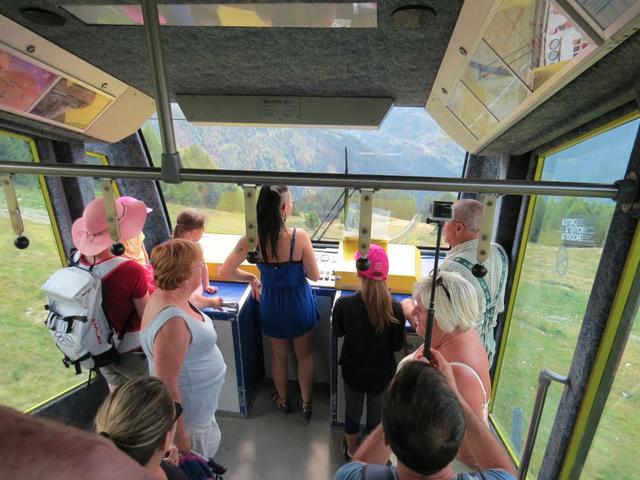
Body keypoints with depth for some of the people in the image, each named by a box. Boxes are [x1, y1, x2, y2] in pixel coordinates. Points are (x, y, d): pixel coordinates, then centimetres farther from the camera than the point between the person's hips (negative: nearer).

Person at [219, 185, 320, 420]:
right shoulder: (299, 236, -25)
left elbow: (225, 271, -14)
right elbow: (314, 276, -15)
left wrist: (251, 278, 2)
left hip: (271, 303, 2)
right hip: (299, 302, -2)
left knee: (279, 354, 26)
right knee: (304, 354, 23)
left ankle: (282, 400, 49)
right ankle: (306, 403, 43)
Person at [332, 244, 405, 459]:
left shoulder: (344, 304, -27)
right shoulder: (395, 309, -26)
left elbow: (337, 332, -6)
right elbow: (397, 345, -11)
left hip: (353, 370, 0)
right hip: (382, 373, 0)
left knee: (352, 410, 26)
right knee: (377, 412, 26)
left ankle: (351, 450, 50)